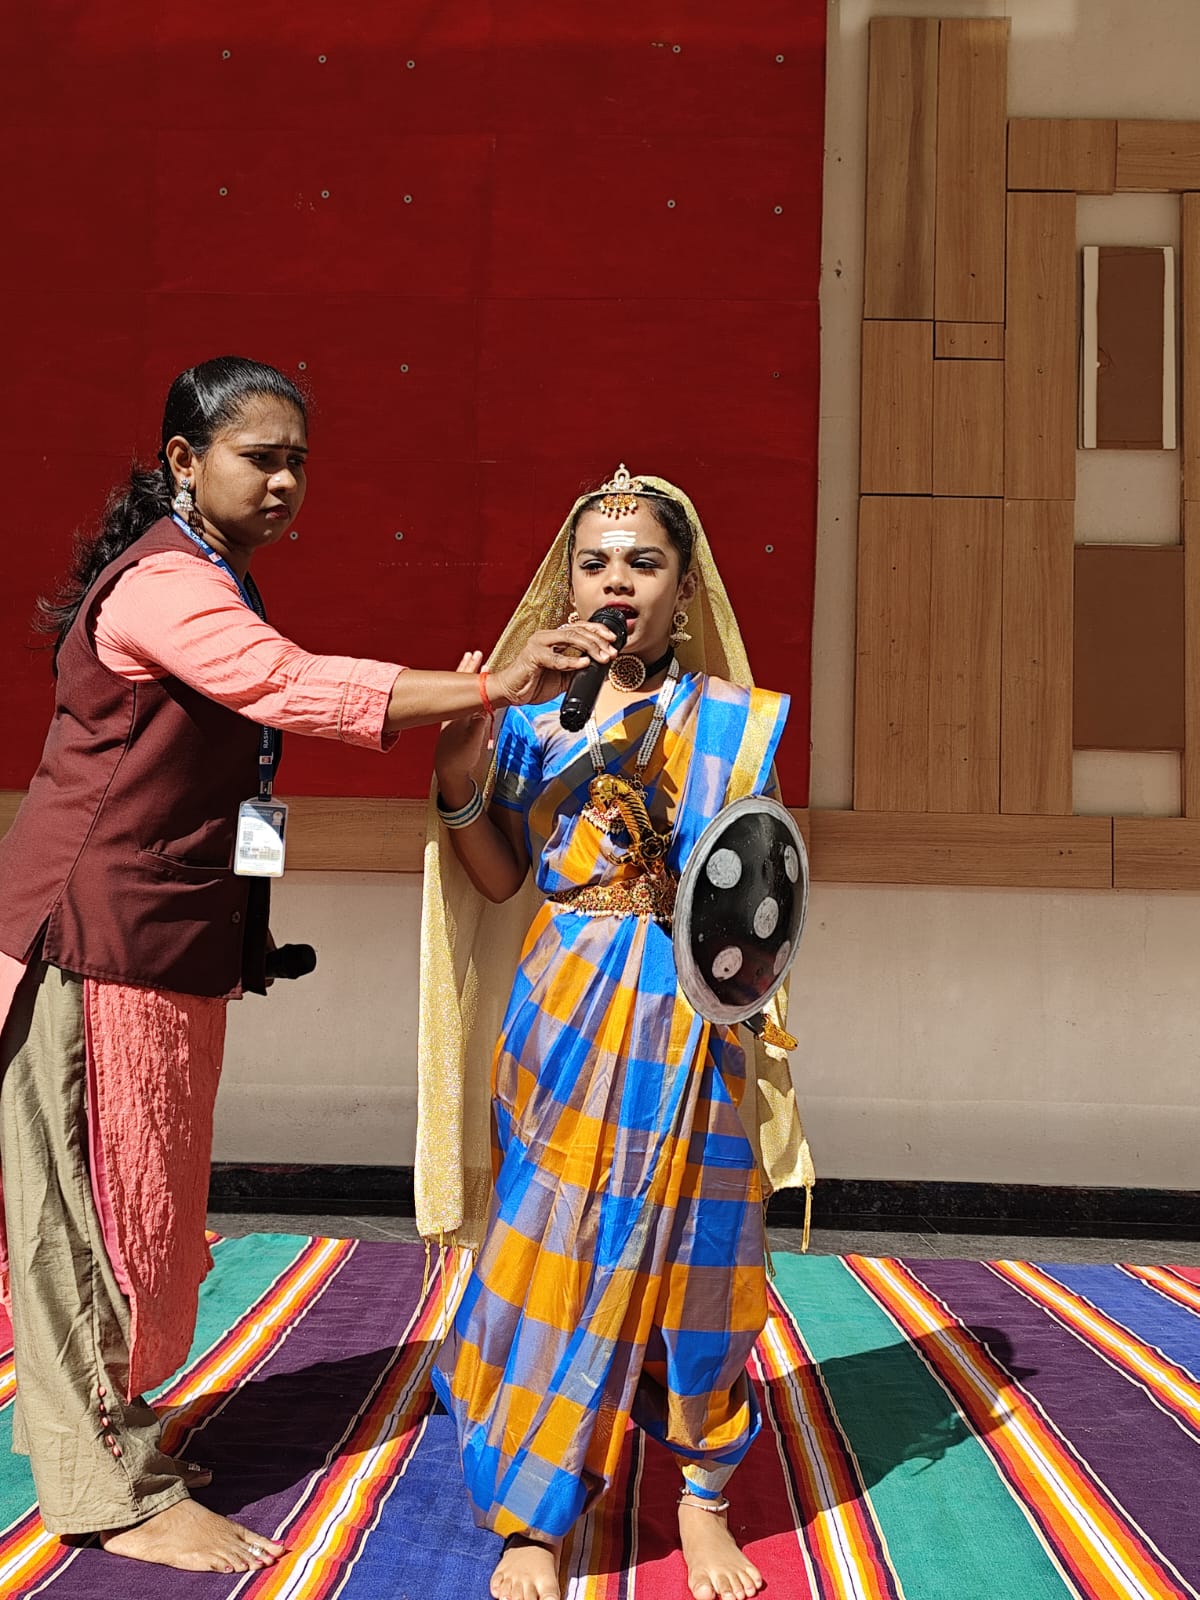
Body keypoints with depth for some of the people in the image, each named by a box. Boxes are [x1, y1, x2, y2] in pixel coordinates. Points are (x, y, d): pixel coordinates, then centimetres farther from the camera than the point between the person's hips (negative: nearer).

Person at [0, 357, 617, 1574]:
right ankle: (118, 1495, 9)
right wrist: (489, 688, -38)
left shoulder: (207, 583, 19)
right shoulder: (163, 583, -16)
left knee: (138, 1190, 16)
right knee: (97, 1193, -1)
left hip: (164, 935, 10)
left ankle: (100, 1422, 31)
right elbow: (293, 689, -31)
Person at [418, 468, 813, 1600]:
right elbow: (502, 879, 5)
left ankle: (702, 1497, 25)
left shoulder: (729, 718, 3)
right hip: (563, 1011, 1)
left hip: (687, 1018, 0)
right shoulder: (532, 711, 6)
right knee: (550, 1243, 2)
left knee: (685, 1249, 6)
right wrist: (460, 778, -10)